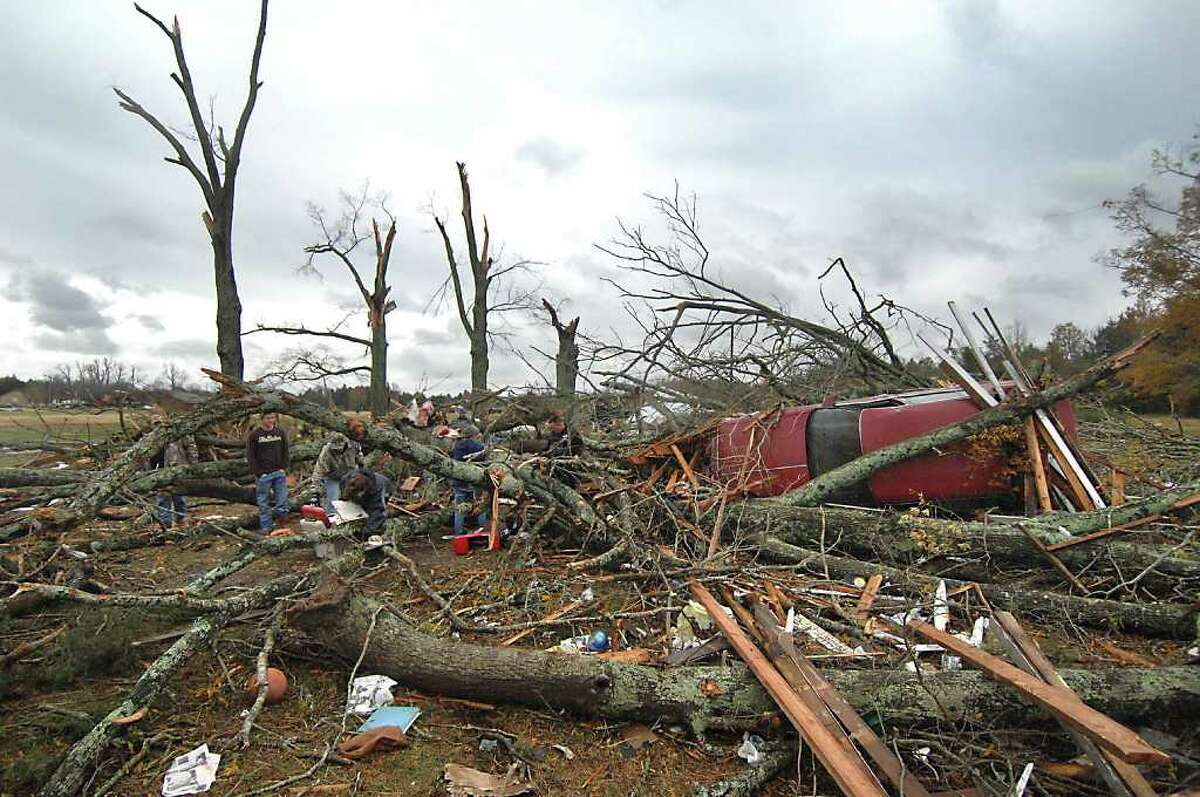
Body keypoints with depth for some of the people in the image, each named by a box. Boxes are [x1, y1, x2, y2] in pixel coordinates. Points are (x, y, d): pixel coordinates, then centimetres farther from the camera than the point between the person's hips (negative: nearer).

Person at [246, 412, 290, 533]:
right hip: (263, 475, -2)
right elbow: (250, 456, -2)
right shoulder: (254, 436, -2)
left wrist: (284, 468, -1)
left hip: (279, 473, 3)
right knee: (264, 502, 4)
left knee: (282, 500, -2)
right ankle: (266, 527, 11)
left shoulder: (281, 433, 7)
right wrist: (258, 473, -9)